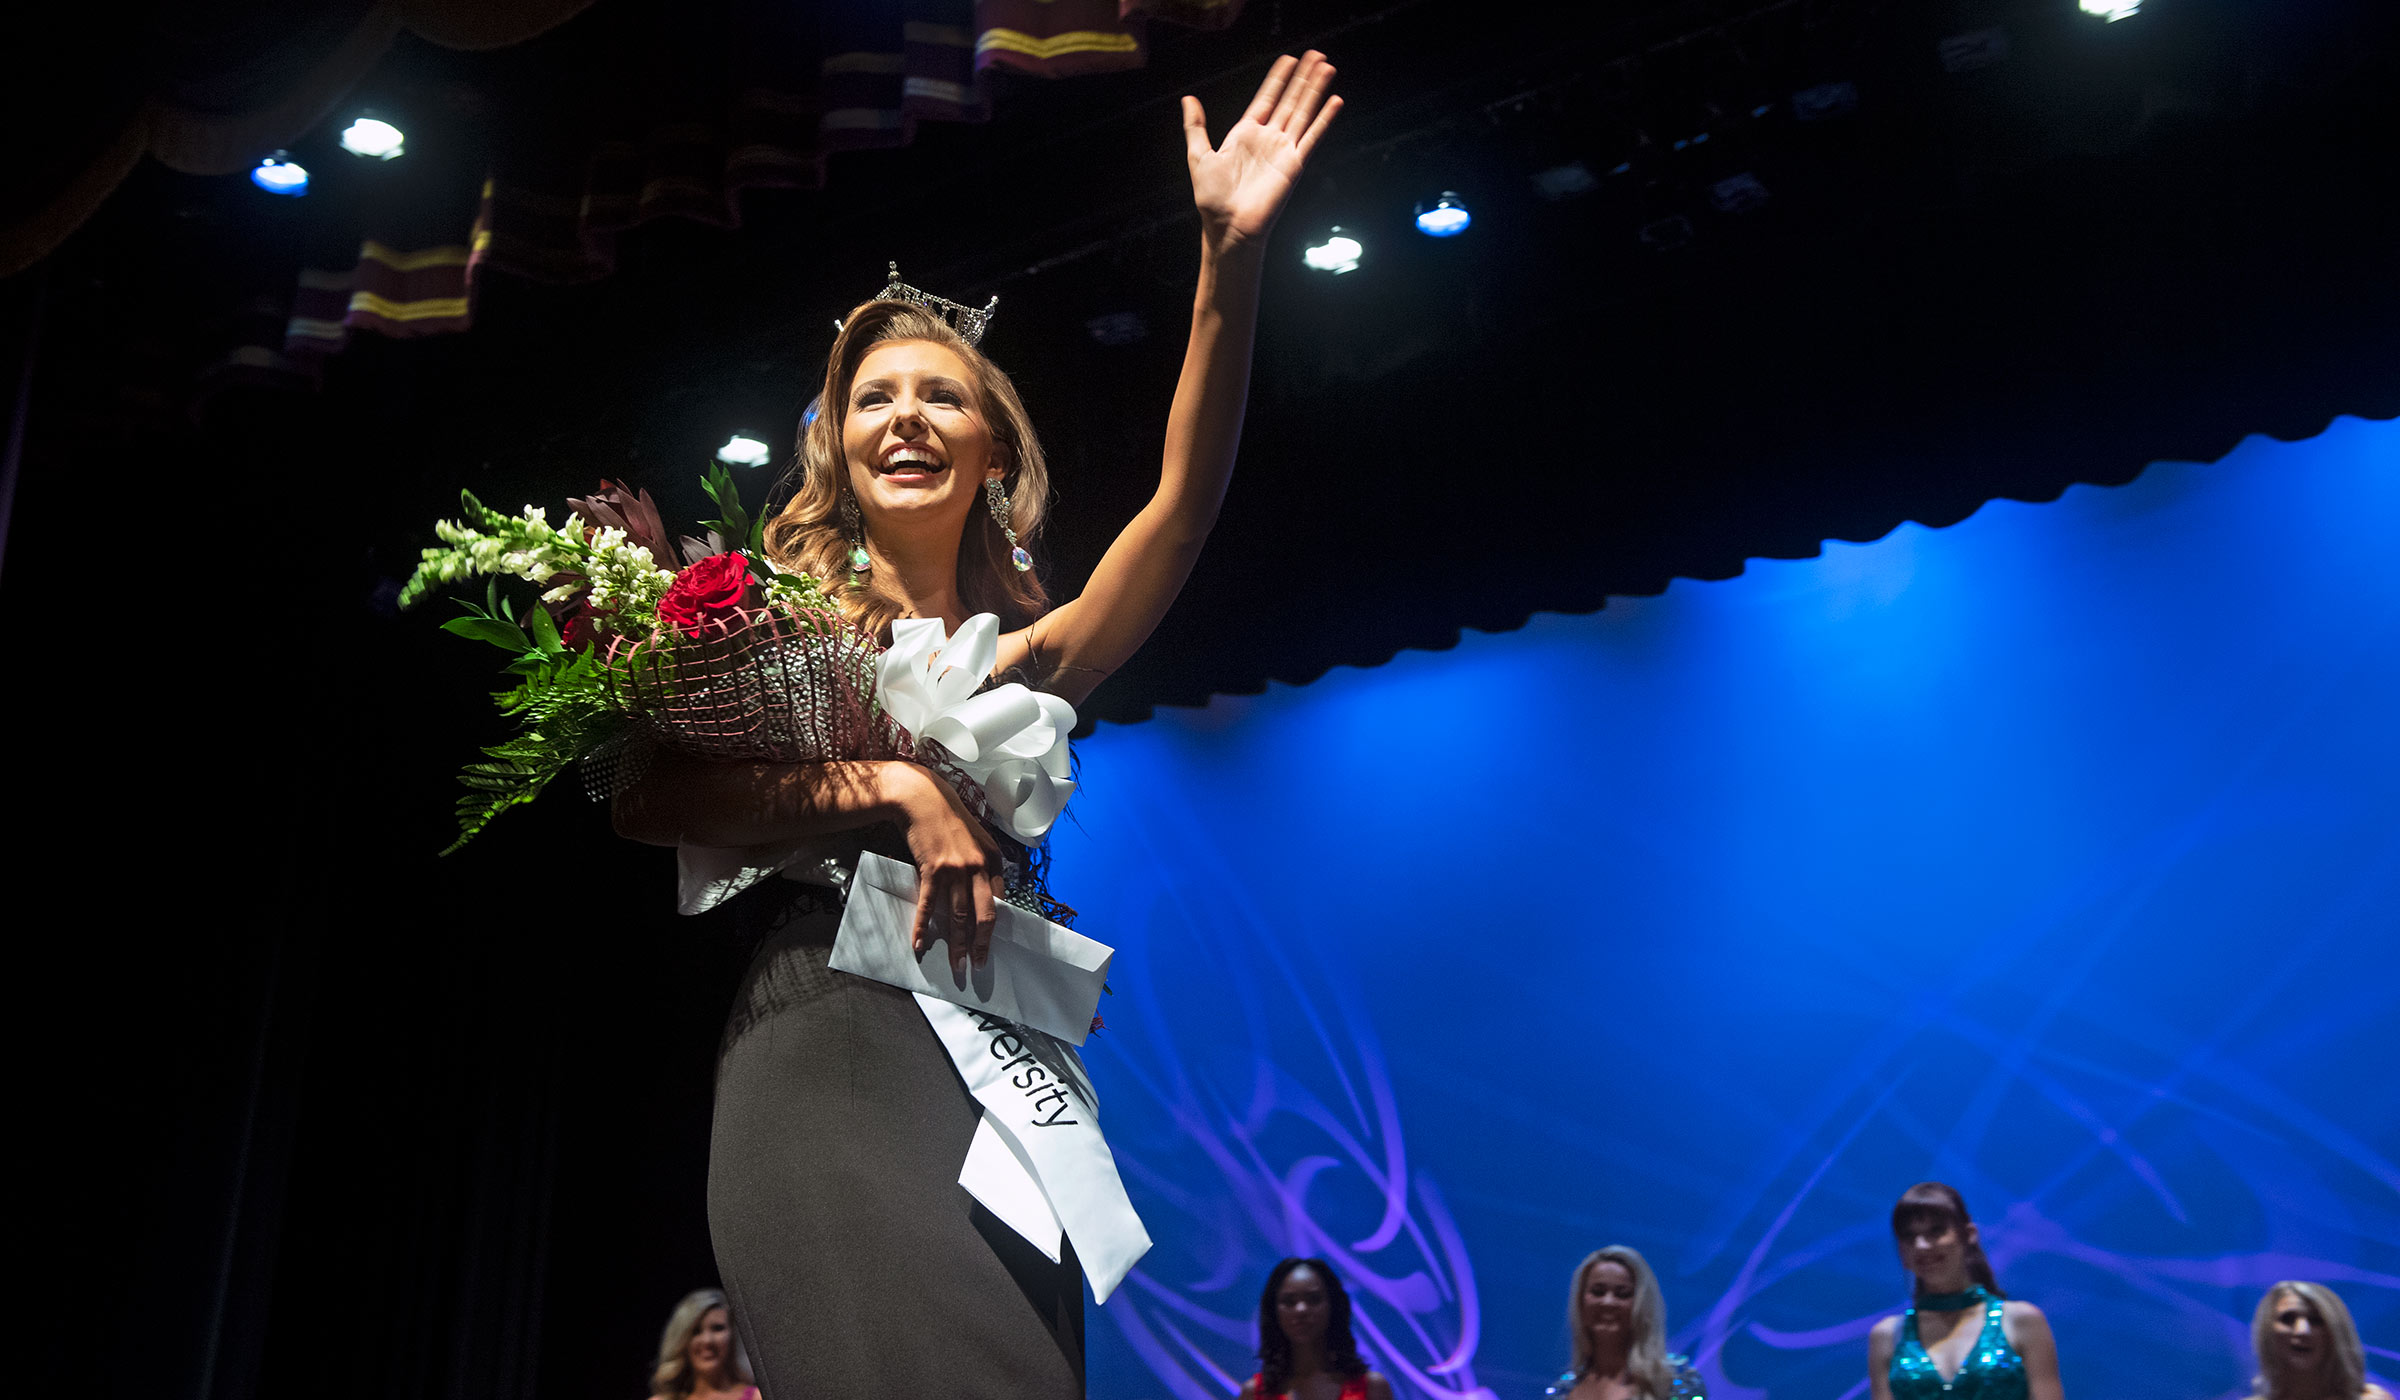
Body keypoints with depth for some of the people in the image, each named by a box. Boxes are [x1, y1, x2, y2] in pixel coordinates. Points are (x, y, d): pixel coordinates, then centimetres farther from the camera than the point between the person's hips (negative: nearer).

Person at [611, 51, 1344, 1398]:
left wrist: (1232, 259, -5)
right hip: (831, 1047, -4)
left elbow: (1183, 505, 5)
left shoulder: (1027, 652, 20)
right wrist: (889, 787, -11)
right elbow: (647, 797, -2)